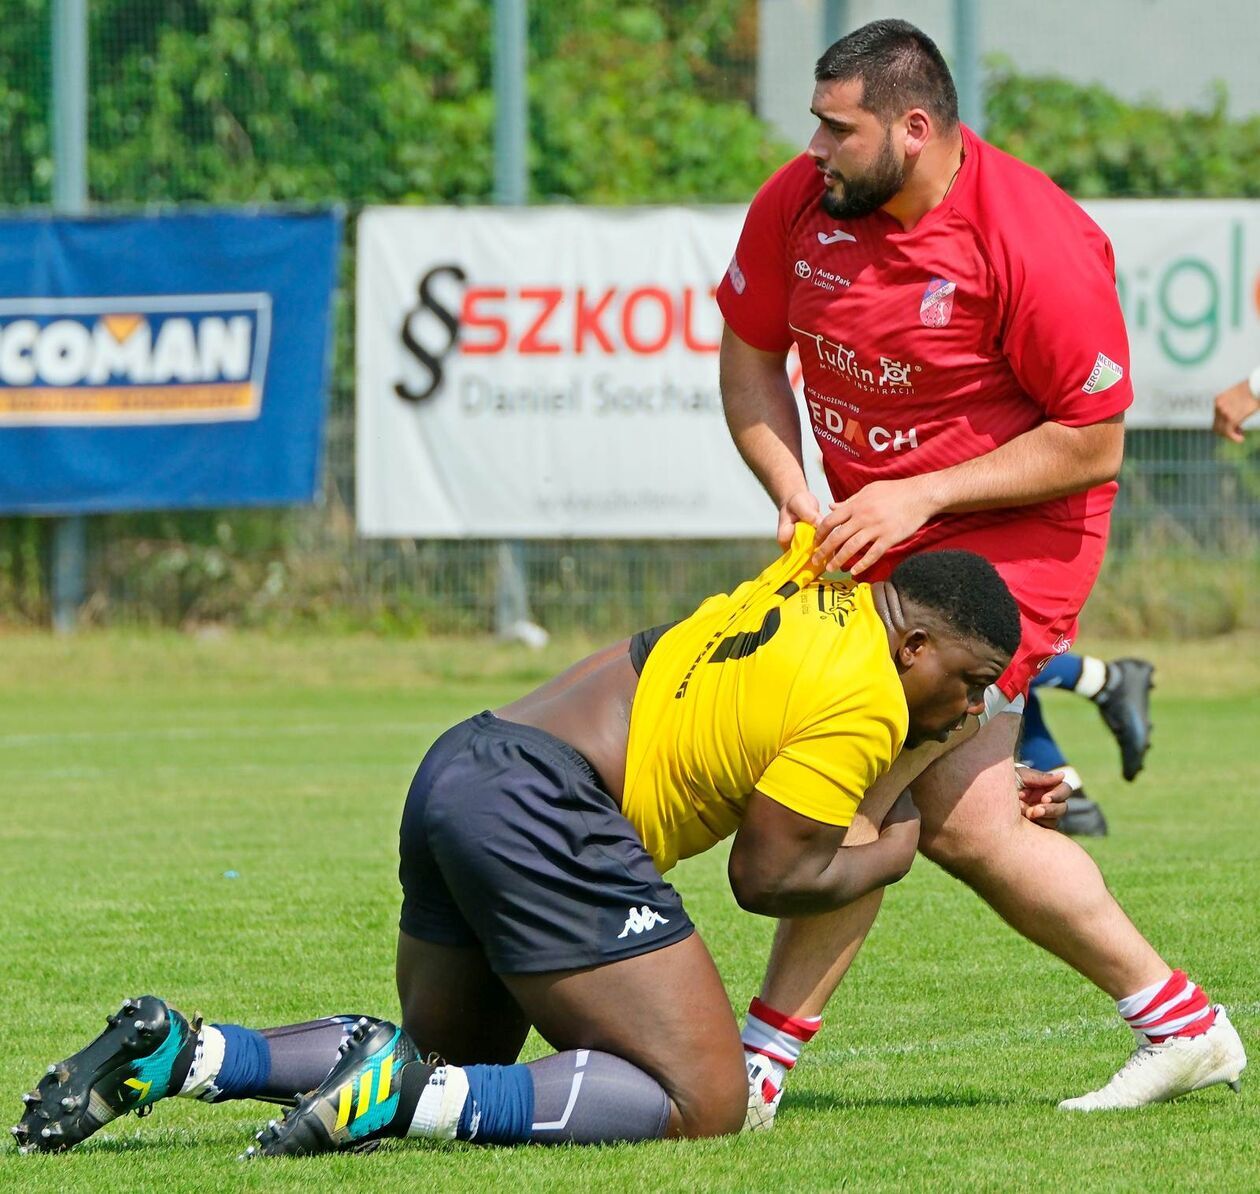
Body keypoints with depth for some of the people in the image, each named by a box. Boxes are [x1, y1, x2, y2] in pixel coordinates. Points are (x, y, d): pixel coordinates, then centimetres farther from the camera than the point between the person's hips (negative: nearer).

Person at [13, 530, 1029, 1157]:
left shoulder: (820, 576, 17)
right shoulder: (868, 703, -8)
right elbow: (767, 878, -7)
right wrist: (890, 857, 12)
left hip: (460, 769, 9)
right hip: (544, 811, -9)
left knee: (447, 1057, 25)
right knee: (704, 1101, -10)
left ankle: (180, 1050, 4)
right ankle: (410, 1097, -23)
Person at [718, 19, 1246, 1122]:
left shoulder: (1038, 244, -23)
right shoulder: (800, 201, -6)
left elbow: (1093, 447, -16)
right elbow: (749, 358, 7)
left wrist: (920, 496, -22)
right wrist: (793, 491, -9)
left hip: (1006, 533, -7)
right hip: (875, 528, 7)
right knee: (965, 825, 7)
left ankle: (760, 1068, -10)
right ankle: (1180, 1025, 19)